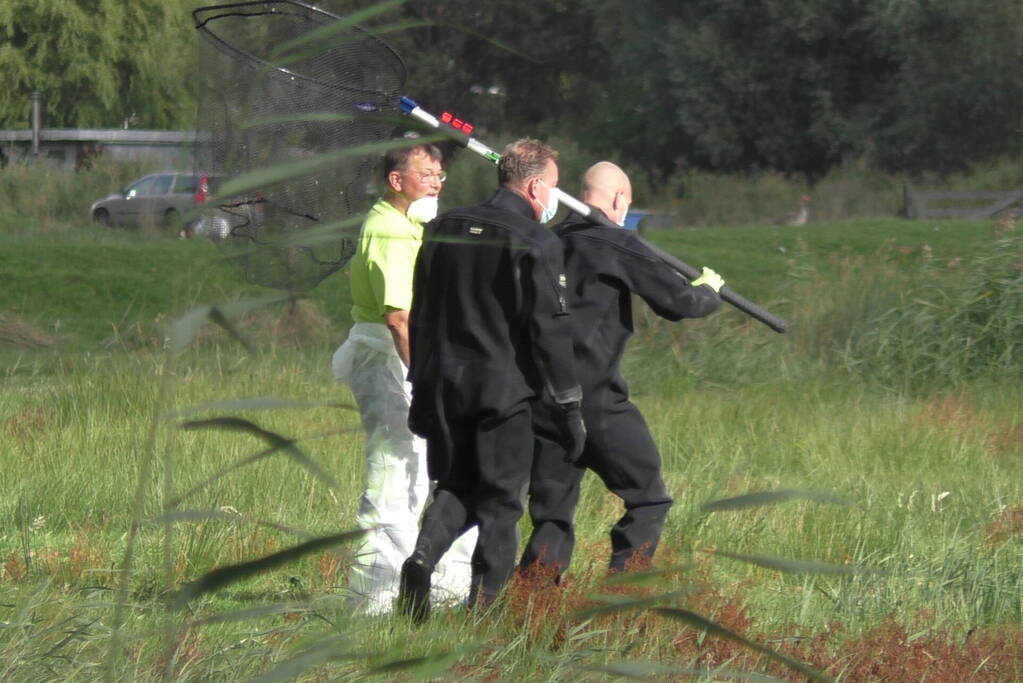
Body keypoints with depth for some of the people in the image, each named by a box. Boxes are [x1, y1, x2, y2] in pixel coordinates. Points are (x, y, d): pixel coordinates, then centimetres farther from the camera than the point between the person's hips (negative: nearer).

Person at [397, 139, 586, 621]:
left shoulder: (444, 229, 11)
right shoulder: (535, 242, -8)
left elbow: (421, 316, 15)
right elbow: (549, 329, -11)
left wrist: (422, 388, 21)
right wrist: (567, 405, -6)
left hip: (445, 383, 5)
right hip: (504, 387, -5)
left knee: (455, 486, 15)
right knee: (501, 500, 3)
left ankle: (422, 557, -11)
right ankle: (484, 605, 0)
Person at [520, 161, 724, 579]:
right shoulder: (618, 245, -6)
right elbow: (680, 301, -7)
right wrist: (708, 290, 16)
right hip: (593, 398, -6)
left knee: (551, 517, 12)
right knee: (648, 501, 8)